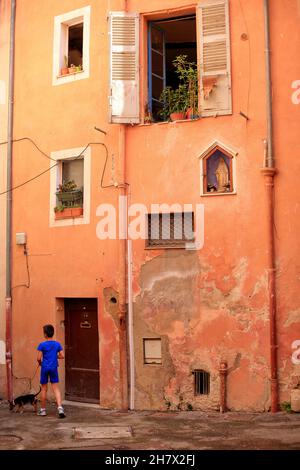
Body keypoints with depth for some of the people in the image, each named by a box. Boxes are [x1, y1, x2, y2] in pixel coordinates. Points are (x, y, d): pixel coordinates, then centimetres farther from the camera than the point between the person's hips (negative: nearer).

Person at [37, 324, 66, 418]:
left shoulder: (42, 345, -8)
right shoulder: (57, 344, 1)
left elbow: (39, 358, -10)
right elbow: (62, 356, 1)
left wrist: (40, 363, 11)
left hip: (45, 368, -2)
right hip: (54, 368, 2)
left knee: (44, 389, 10)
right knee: (56, 388, 2)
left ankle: (43, 410, 18)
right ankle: (60, 407, -15)